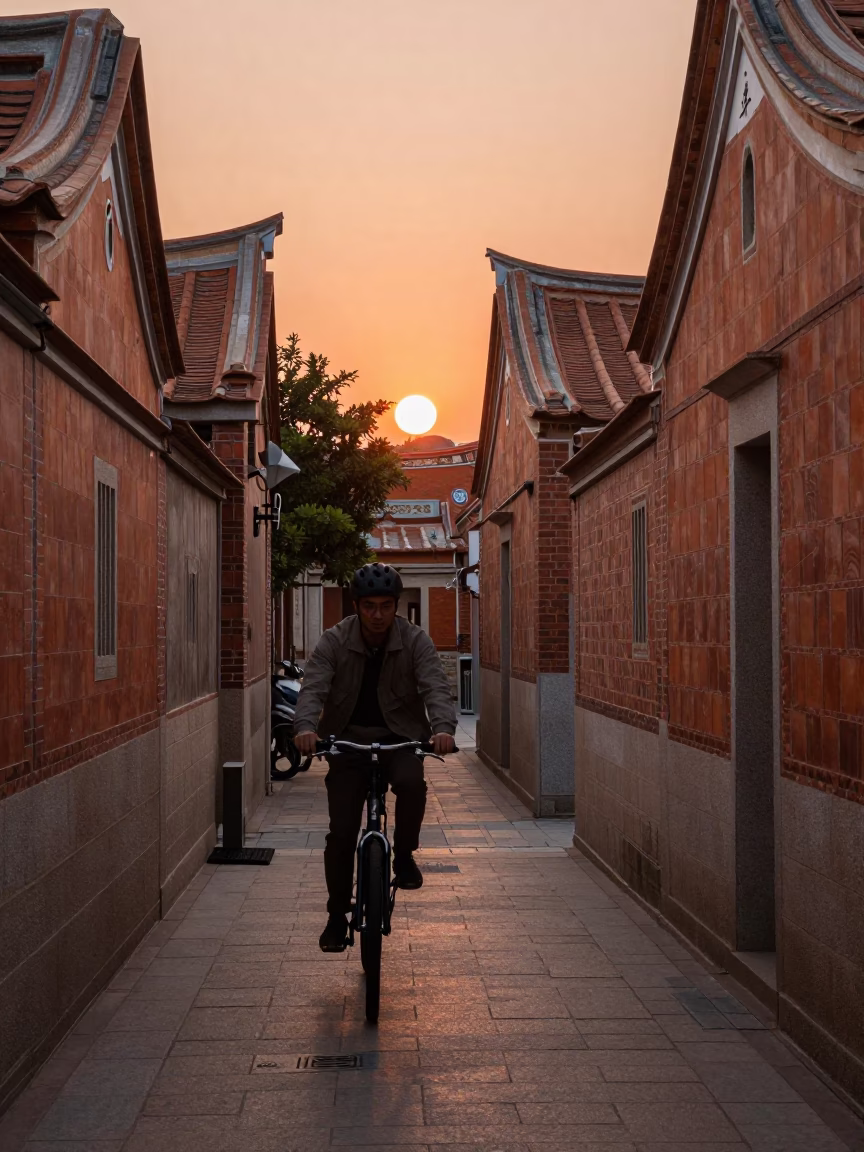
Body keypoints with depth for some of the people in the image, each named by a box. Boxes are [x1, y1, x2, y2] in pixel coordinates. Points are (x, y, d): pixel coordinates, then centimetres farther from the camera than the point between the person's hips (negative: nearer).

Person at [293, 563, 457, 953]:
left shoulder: (415, 641, -9)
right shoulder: (334, 642, -9)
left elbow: (435, 687, -20)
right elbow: (313, 687, -20)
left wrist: (443, 727, -40)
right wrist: (306, 726, -41)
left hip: (399, 736, 0)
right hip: (348, 738, 1)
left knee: (411, 782, -33)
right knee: (341, 832, -3)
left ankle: (404, 855, -6)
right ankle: (337, 916, 14)